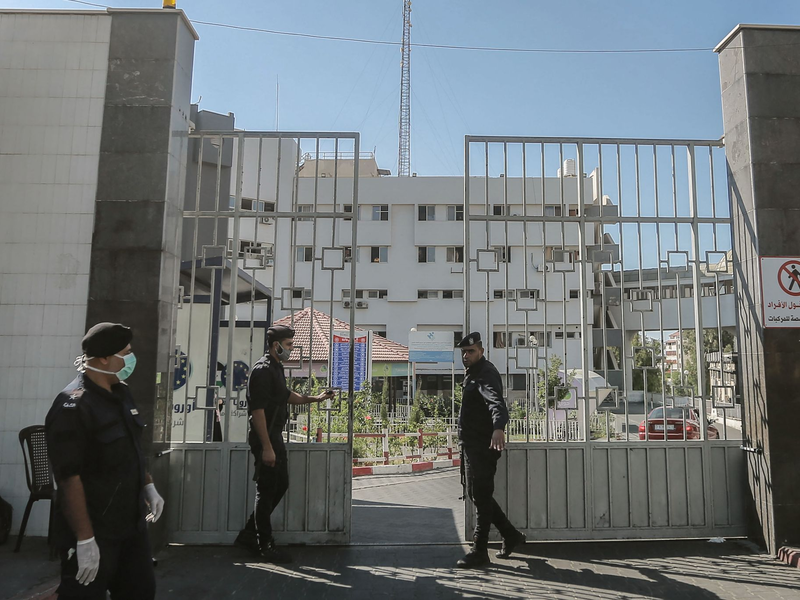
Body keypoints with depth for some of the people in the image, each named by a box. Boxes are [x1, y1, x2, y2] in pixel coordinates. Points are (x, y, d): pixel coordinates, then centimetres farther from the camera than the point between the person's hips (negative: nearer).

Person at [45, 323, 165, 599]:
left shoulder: (121, 393, 6)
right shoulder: (73, 406, -21)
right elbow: (69, 478, -23)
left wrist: (148, 487, 15)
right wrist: (85, 540, -22)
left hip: (131, 524, 8)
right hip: (94, 532, -8)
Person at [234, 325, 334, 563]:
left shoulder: (276, 368, 14)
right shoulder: (262, 370, -17)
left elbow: (287, 396, 28)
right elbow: (257, 410, -22)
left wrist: (316, 398, 18)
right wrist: (266, 447, -24)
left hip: (275, 436, 10)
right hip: (265, 438, -10)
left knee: (281, 484, 16)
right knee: (266, 490, 0)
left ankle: (249, 534, 26)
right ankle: (264, 546, 13)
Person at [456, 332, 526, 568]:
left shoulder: (486, 374, -16)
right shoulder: (473, 373, 17)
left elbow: (496, 401, -35)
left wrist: (498, 427, -54)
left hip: (482, 445, -10)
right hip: (471, 445, 11)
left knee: (481, 497, -3)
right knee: (478, 495, 16)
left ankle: (479, 551, 7)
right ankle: (511, 535, 28)